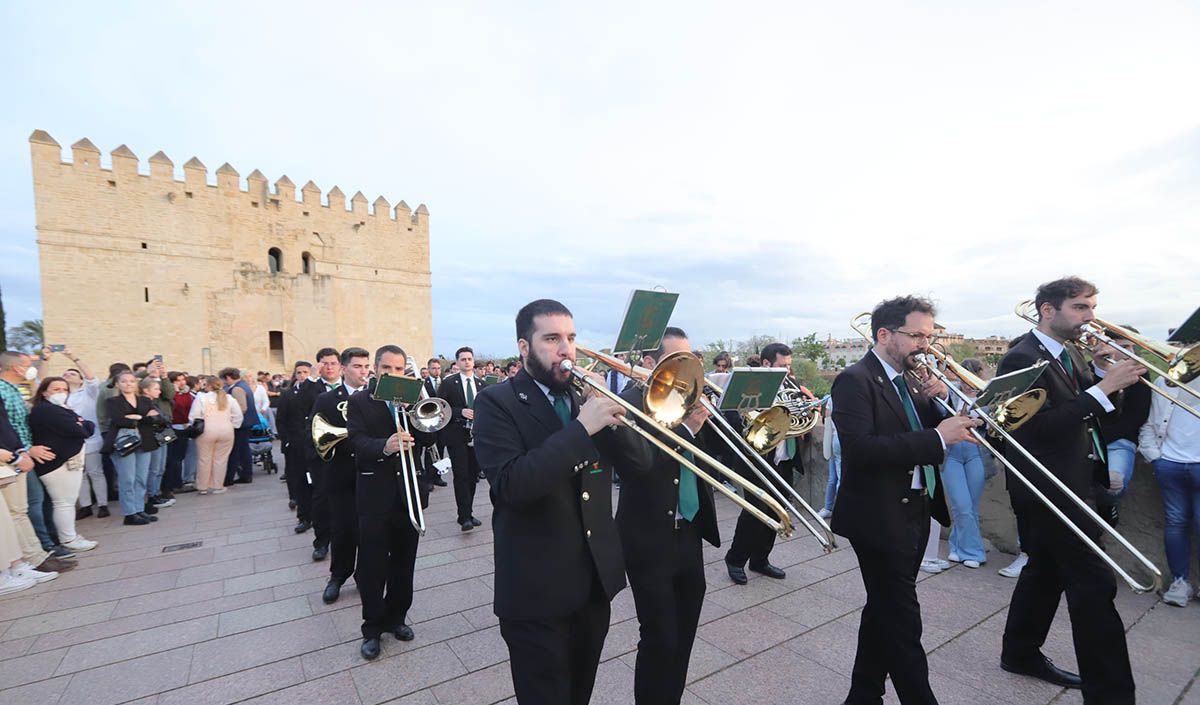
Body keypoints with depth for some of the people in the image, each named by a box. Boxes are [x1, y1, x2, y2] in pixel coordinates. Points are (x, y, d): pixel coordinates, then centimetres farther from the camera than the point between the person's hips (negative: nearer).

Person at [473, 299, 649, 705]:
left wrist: (606, 412, -18)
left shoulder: (586, 395, 3)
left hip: (597, 579, 5)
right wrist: (582, 427, -30)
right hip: (537, 588, -5)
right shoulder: (497, 403, -13)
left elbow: (639, 461, -2)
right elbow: (511, 485, -27)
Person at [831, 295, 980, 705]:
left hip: (915, 514, 9)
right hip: (879, 518, -9)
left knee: (885, 614, 20)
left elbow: (924, 434, 13)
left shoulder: (907, 380, 11)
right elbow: (860, 448, -28)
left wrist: (937, 402, -4)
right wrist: (936, 437, -28)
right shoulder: (855, 380, -16)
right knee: (903, 624, 0)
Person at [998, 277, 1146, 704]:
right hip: (1049, 488, -10)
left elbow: (1094, 410, 9)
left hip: (1069, 484, 10)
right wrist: (1103, 387, -24)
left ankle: (1021, 653, 33)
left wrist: (1120, 378, -6)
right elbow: (1044, 426, -24)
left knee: (1046, 570, 18)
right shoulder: (1022, 360, -17)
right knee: (1094, 586, -6)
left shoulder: (1070, 355, 11)